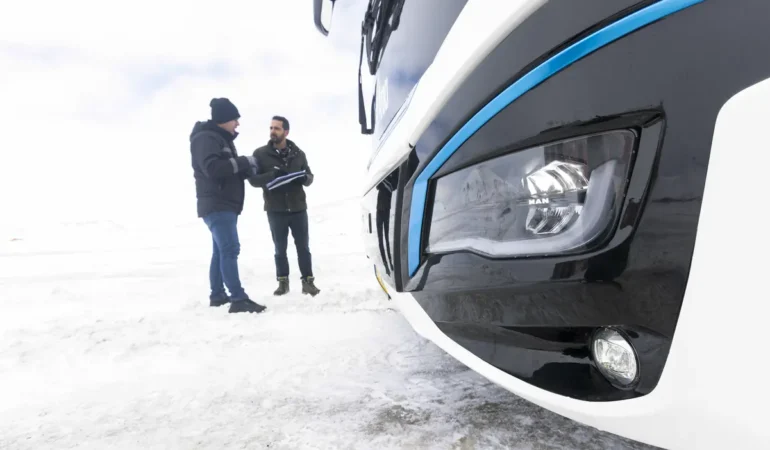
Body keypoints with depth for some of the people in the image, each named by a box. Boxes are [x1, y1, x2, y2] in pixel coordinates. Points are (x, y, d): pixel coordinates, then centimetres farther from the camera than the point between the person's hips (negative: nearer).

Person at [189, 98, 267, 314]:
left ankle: (217, 295, 20)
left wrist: (248, 169, 3)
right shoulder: (205, 138, -12)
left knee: (221, 250, 13)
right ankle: (239, 299, -21)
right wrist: (244, 162, -19)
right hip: (216, 205, -11)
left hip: (226, 205, 11)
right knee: (230, 249, -17)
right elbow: (213, 168, -25)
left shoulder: (222, 139, 20)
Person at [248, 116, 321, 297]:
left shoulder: (298, 153, 6)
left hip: (298, 208, 1)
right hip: (275, 210, -1)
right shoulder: (260, 154, 0)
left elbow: (309, 177, 8)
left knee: (303, 247, 5)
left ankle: (308, 281, 14)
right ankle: (283, 282, 20)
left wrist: (304, 178, -17)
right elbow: (253, 179, -7)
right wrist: (272, 175, -24)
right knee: (280, 249, 7)